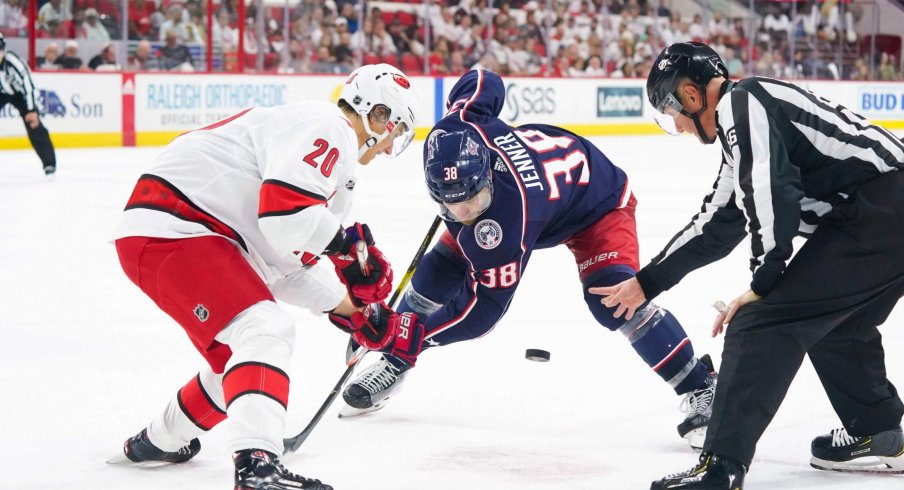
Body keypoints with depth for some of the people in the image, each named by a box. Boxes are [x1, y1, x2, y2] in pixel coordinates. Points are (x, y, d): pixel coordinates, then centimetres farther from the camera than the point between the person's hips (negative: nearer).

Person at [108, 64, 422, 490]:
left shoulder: (332, 155, 22)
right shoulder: (327, 129, -11)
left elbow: (289, 262, 24)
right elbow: (284, 210, -27)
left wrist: (354, 313, 20)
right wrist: (347, 243, -11)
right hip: (168, 231, -11)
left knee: (242, 358, 21)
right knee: (264, 329, -23)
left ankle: (158, 440, 42)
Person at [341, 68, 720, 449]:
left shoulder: (503, 224, -45)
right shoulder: (451, 131, -32)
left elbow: (485, 307, -37)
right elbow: (483, 81, -11)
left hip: (596, 204, -7)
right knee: (439, 270, 2)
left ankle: (699, 388, -15)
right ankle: (393, 362, 25)